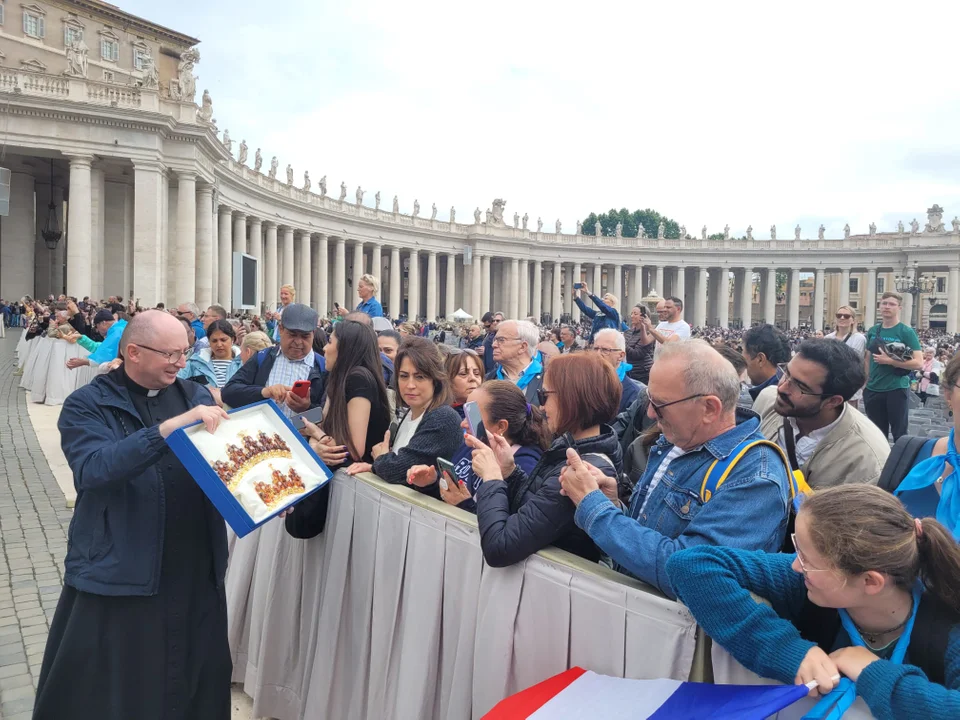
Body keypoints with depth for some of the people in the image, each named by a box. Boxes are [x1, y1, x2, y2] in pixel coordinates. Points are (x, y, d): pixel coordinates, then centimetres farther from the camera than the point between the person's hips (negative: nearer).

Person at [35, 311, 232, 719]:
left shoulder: (196, 396, 8)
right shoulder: (87, 405, -5)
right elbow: (94, 468, -23)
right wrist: (170, 427, -32)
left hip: (196, 571, 4)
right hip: (119, 573, -4)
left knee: (195, 682, 16)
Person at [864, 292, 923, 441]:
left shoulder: (906, 332, -7)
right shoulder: (872, 331, 7)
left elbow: (919, 363, -14)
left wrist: (890, 361, -19)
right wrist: (865, 382, 11)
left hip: (897, 389, -5)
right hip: (872, 390, 5)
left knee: (899, 434, 4)